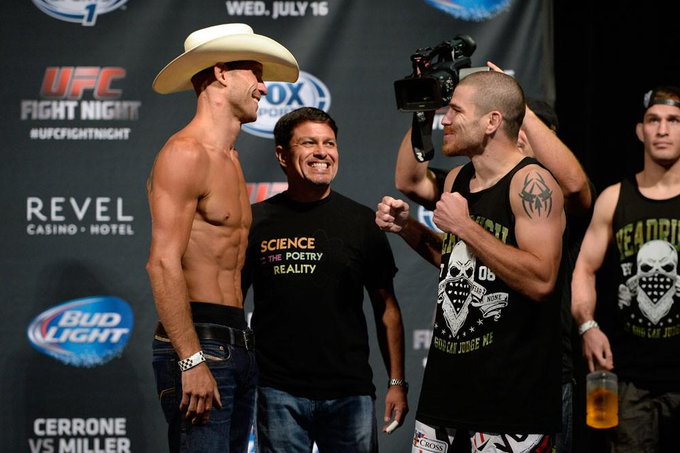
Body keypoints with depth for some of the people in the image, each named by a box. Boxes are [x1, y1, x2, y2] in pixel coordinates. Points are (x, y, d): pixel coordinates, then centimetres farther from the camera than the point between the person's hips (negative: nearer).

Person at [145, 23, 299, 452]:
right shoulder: (186, 153, -9)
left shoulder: (230, 160, 21)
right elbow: (164, 264, -17)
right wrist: (192, 361, -22)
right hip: (198, 341, -9)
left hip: (237, 346, 9)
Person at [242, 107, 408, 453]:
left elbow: (386, 307, 9)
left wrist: (397, 383, 3)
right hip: (279, 392, -1)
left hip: (350, 393, 1)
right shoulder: (256, 221, 4)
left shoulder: (362, 222, 6)